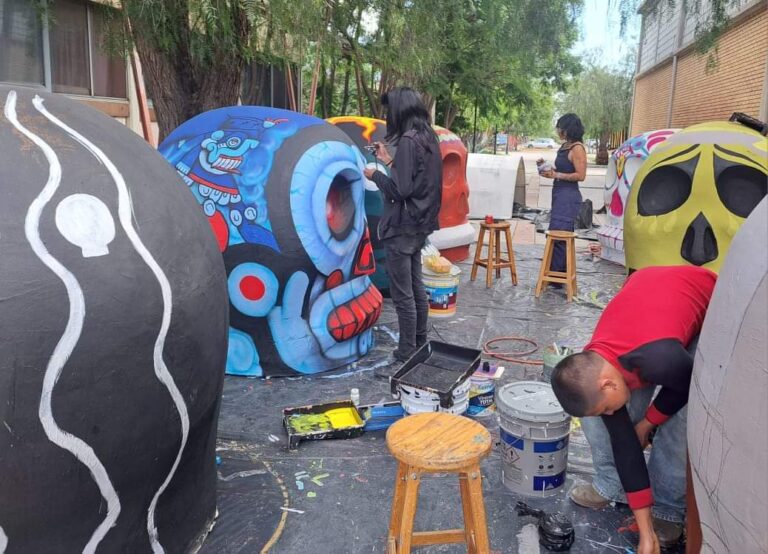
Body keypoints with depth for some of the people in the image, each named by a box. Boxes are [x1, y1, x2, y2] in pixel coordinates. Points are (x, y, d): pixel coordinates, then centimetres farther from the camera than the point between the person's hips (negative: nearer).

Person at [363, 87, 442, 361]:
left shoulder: (407, 141, -18)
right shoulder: (427, 138, 9)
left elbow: (400, 189, -21)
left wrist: (375, 175, -6)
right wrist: (389, 161, 15)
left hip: (402, 227, -9)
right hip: (419, 225, 9)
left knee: (402, 294, 0)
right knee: (416, 287, 18)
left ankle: (407, 352, 8)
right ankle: (420, 344, 29)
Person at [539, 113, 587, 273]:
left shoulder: (577, 149, -12)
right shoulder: (565, 146, 15)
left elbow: (580, 175, -17)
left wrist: (556, 175, -18)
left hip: (568, 196, -9)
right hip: (559, 194, 9)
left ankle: (556, 273, -8)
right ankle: (563, 273, 20)